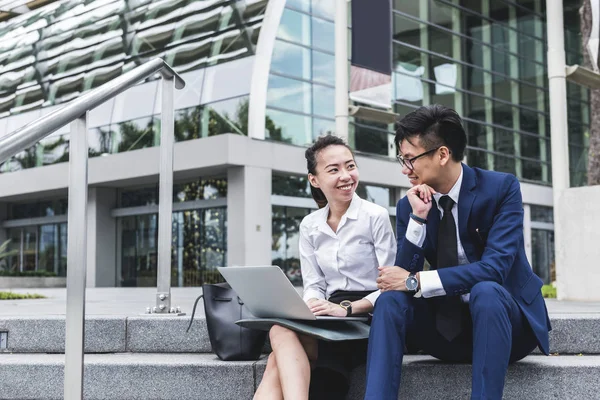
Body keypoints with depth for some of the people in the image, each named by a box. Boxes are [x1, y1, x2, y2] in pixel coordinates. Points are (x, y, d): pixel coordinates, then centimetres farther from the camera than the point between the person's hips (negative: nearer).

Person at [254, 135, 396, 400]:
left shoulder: (375, 216, -4)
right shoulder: (309, 226, 12)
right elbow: (314, 285, 10)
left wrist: (347, 308, -22)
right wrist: (312, 307, -14)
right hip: (332, 319, 5)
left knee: (283, 332, -31)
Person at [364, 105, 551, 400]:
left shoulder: (501, 187, -12)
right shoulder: (409, 205, 0)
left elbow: (495, 267, -24)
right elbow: (404, 275, -9)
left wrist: (416, 281, -26)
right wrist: (418, 217, -20)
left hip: (507, 319, -3)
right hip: (447, 325, 4)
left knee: (485, 291, -35)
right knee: (391, 299, -22)